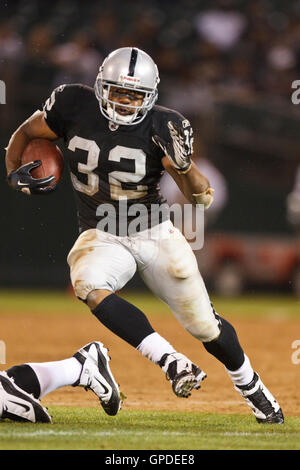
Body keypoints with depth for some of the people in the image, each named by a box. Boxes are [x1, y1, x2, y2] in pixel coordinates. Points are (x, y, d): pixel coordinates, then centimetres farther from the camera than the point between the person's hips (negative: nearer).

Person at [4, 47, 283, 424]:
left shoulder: (160, 127, -14)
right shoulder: (75, 107, -10)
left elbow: (199, 195, -18)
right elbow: (26, 133, 9)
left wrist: (181, 163, -38)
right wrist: (14, 172, -9)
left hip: (155, 235, 0)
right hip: (102, 237, 1)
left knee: (205, 326, 4)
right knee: (87, 284, -35)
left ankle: (252, 388, 33)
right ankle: (172, 363, -35)